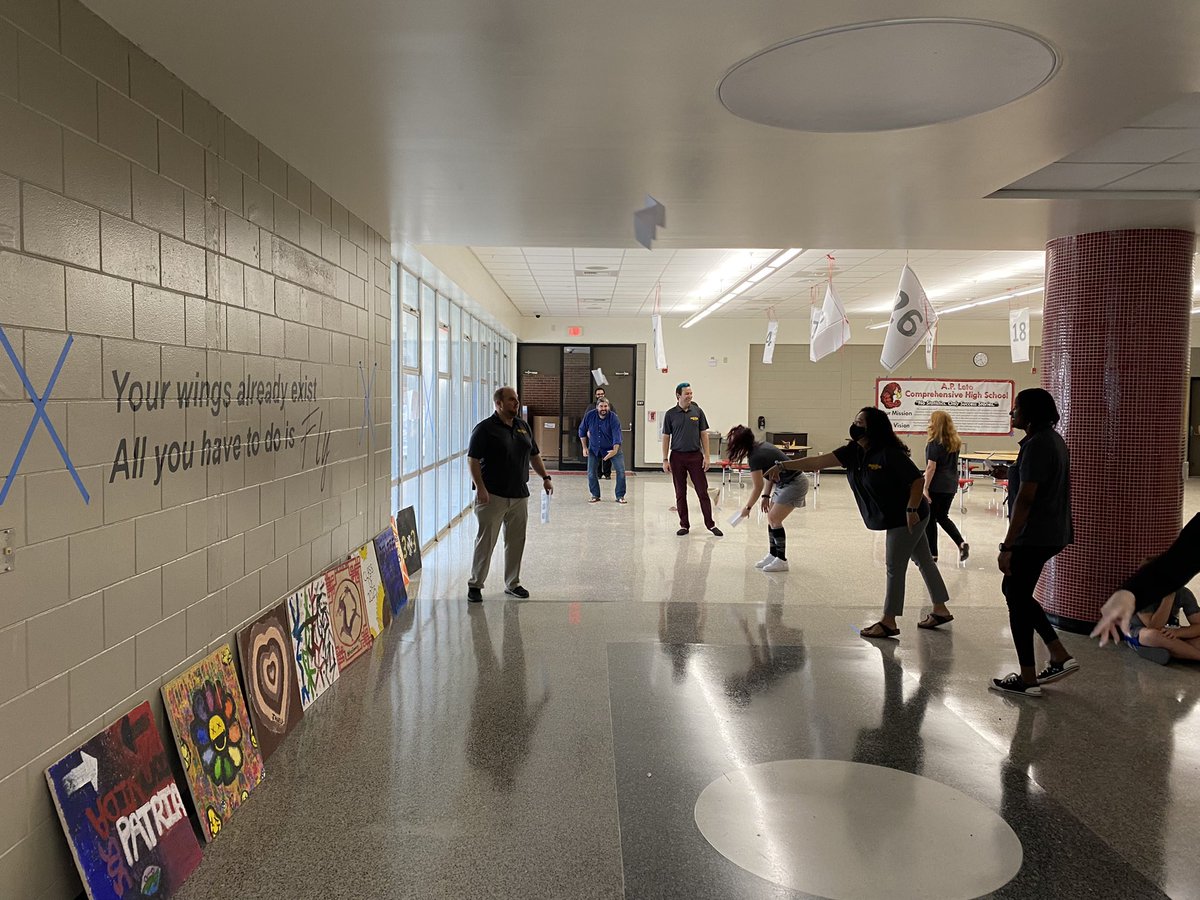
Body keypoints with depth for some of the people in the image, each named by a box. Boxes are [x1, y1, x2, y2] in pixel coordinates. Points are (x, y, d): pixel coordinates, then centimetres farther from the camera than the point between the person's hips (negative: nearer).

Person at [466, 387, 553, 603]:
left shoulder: (523, 426, 12)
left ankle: (513, 583, 22)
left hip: (519, 495, 6)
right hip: (493, 495, -6)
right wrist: (480, 488, -18)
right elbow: (473, 459, -11)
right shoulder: (485, 429, -7)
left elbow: (534, 455, 21)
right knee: (486, 541, -1)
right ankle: (475, 585, 9)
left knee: (516, 541, 10)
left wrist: (545, 477, 11)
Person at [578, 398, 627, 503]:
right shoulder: (590, 416, -13)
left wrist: (615, 451, -42)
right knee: (591, 473, -3)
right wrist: (584, 447, 0)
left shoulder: (613, 417, -21)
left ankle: (620, 496, 1)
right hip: (594, 449, 2)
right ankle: (595, 496, 13)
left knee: (621, 470, -10)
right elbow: (582, 431, 2)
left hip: (612, 448, -2)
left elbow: (617, 435, -29)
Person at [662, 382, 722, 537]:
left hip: (695, 456, 0)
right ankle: (684, 525, 15)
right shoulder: (670, 414, 1)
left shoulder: (697, 411, 4)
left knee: (703, 491, 0)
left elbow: (704, 434, 6)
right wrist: (665, 460, -2)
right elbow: (666, 437, 3)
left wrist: (706, 456, -1)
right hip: (677, 457, 0)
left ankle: (710, 524, 7)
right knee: (680, 494, 6)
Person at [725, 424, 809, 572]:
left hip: (794, 484, -10)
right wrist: (767, 496, 11)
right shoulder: (761, 446, 5)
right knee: (771, 517, 10)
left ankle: (782, 560, -2)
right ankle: (772, 555, 17)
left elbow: (758, 487, -12)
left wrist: (748, 507, 1)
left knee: (774, 519, -8)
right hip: (785, 482, 10)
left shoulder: (755, 457, -21)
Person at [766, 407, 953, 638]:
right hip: (894, 518, 8)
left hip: (907, 517, -8)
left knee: (895, 567, -2)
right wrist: (783, 466, -10)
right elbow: (819, 462, -5)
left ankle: (888, 621, 8)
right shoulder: (854, 452, -2)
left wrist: (911, 510, -23)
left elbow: (918, 480, -21)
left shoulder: (890, 454, -25)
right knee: (924, 561, 18)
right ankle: (940, 610, 31)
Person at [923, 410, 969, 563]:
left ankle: (932, 554, 10)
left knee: (930, 519, 6)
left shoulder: (934, 443, -14)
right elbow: (952, 463, 14)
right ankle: (961, 543, 3)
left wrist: (925, 488, -14)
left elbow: (931, 467, -17)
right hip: (951, 485, 7)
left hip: (936, 486, -7)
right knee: (942, 517, 19)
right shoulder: (955, 442, 6)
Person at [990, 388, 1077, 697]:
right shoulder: (1052, 439, 12)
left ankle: (1027, 680, 9)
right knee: (1015, 590, 19)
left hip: (1034, 537, -10)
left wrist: (1007, 547, -22)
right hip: (1051, 533, 10)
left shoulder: (1037, 445, -19)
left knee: (1017, 598, 0)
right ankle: (1060, 657, 20)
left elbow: (1025, 498, -24)